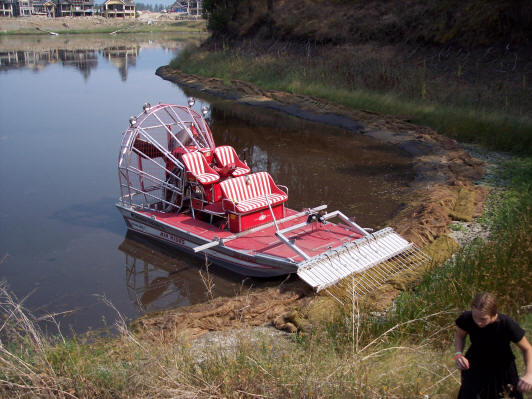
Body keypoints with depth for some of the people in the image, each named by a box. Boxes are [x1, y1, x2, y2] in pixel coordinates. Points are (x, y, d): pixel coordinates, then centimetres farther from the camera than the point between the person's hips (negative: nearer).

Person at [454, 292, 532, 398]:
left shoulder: (508, 325, -34)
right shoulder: (466, 319, -29)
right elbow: (460, 336, -6)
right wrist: (458, 354, -25)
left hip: (502, 369, 0)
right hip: (475, 366, 1)